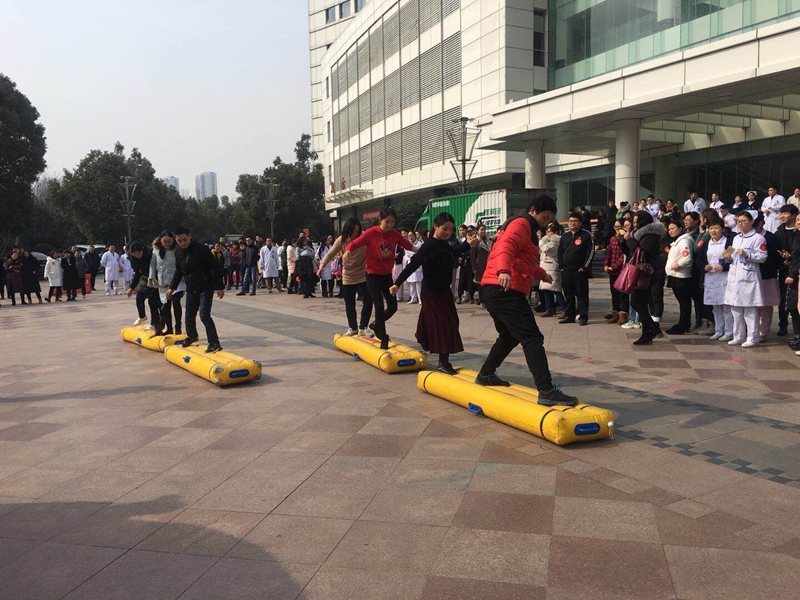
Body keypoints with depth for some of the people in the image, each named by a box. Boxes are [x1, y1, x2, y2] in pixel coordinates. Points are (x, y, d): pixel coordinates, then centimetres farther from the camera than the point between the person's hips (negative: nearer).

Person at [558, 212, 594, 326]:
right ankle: (569, 316, 17)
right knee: (569, 295, 9)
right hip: (566, 271, 5)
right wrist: (561, 266, 8)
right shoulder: (565, 236, 14)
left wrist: (584, 267, -11)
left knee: (582, 295, -2)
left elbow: (591, 252, -6)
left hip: (580, 271, -5)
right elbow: (560, 252, 18)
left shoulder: (586, 235, -1)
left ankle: (583, 317, 2)